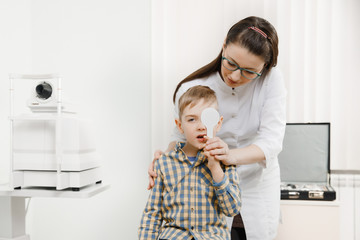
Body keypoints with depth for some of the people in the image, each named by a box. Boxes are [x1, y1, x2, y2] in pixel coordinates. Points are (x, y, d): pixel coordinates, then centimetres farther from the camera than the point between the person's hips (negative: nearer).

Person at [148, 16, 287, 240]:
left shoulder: (271, 79, -20)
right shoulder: (192, 89, -21)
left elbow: (272, 140, -26)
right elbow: (181, 136, -11)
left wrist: (231, 155, -45)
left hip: (258, 178, 1)